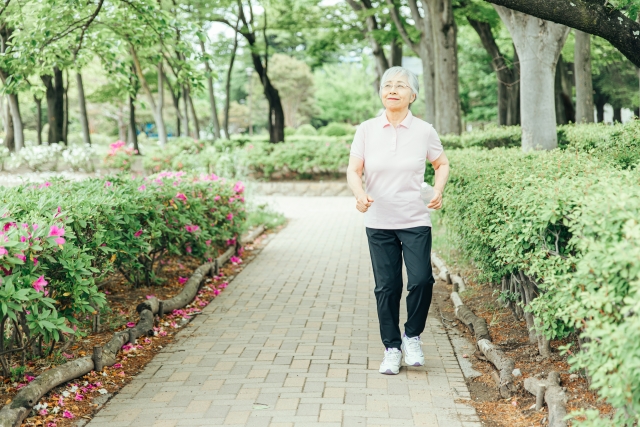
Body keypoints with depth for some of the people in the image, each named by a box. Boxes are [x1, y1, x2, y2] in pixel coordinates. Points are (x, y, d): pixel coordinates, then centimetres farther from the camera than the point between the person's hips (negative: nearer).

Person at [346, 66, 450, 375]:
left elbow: (442, 164, 14)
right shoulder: (366, 130, 0)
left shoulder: (424, 131, -1)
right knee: (387, 287, 5)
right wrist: (360, 194, -20)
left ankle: (412, 337, 14)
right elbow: (353, 170, 1)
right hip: (379, 222, 1)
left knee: (421, 280, -13)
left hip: (415, 221, -1)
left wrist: (438, 191, -4)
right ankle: (391, 348, 21)